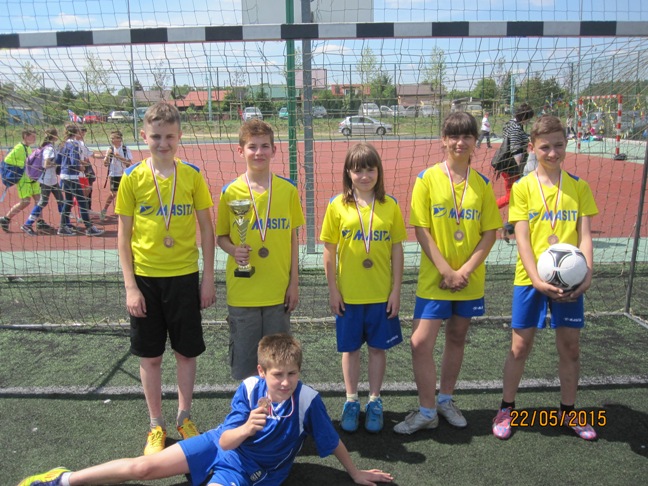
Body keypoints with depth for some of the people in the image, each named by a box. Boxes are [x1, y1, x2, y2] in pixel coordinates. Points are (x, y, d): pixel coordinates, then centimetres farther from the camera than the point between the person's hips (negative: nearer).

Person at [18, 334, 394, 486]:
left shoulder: (308, 399, -23)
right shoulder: (249, 389, -18)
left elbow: (333, 442, -8)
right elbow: (226, 441, -18)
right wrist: (247, 428, -40)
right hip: (222, 444, 2)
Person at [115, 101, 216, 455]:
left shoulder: (192, 175, -2)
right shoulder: (132, 178, -3)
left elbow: (206, 229, 2)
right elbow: (123, 235, -1)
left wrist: (208, 278, -1)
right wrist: (130, 286, -6)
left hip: (184, 276, 0)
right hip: (145, 278, 0)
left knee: (186, 352, 11)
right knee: (150, 356, 10)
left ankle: (184, 418, 31)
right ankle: (156, 425, 28)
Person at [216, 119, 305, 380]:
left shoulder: (288, 189, -1)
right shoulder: (230, 192, -4)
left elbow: (293, 238, 5)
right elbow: (221, 236, 5)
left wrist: (294, 282, 3)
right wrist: (234, 250, -17)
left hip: (278, 290, 1)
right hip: (242, 292, -1)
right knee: (244, 360, 10)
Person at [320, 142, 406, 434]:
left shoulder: (390, 206, -2)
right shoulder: (338, 205, -4)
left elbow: (397, 250, 1)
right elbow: (329, 250, -1)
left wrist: (396, 290, -2)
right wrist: (333, 289, -3)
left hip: (381, 293, 1)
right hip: (348, 294, 0)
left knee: (378, 347, 12)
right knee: (350, 348, 12)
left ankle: (374, 401, 29)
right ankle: (351, 401, 29)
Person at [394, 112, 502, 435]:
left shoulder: (482, 183, 2)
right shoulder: (427, 178, -6)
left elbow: (490, 232, 1)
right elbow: (421, 230, -9)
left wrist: (466, 270, -11)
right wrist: (446, 270, -14)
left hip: (470, 280, 3)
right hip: (434, 278, -3)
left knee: (457, 338, 15)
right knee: (420, 343, -5)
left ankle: (445, 400, 34)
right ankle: (427, 411, 13)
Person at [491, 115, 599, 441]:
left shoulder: (578, 187, 4)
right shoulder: (522, 187, -2)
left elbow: (585, 235, 1)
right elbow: (522, 238, -9)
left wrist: (587, 273, -14)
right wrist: (537, 279, -19)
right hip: (530, 278, -2)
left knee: (570, 347, 11)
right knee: (520, 346, 5)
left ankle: (568, 409, 31)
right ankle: (506, 408, 23)